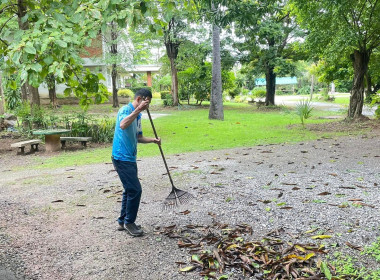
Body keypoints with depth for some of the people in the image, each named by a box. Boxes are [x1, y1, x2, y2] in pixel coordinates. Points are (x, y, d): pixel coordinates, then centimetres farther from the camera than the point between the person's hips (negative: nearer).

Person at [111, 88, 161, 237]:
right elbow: (122, 125, -35)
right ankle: (129, 222, 7)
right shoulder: (126, 109, -12)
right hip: (121, 157, -10)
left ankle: (123, 221, 27)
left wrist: (152, 140, 4)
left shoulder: (138, 115, 15)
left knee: (130, 190, 15)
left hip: (130, 158, 10)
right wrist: (138, 110, -34)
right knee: (135, 190, -8)